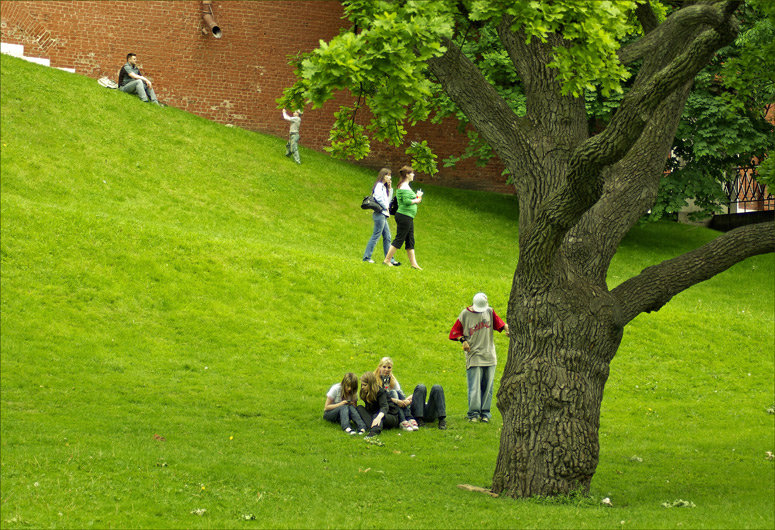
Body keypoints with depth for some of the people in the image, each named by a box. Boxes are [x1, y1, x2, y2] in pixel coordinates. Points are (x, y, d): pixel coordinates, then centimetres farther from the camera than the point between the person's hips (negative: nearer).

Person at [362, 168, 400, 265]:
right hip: (380, 214, -10)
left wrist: (390, 188, 12)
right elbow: (378, 198, -20)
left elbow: (388, 200, 20)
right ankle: (367, 257, -6)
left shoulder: (384, 187, 19)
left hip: (383, 214, 10)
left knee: (387, 237, 8)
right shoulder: (379, 185, -8)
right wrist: (386, 208, -10)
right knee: (376, 236, -9)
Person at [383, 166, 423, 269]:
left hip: (408, 218, 11)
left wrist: (417, 196, 10)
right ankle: (387, 260, -2)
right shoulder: (404, 186, -14)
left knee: (410, 241, 11)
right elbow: (406, 201, -24)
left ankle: (413, 263, 13)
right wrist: (416, 200, -8)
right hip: (404, 216, -11)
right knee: (399, 239, -6)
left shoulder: (405, 186, 18)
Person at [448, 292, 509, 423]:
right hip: (473, 356, -3)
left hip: (489, 357, 3)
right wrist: (463, 340, -10)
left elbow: (500, 324, 2)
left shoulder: (490, 312, 9)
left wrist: (507, 328, -19)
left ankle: (484, 413, 10)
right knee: (474, 387, -8)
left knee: (487, 387, 3)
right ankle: (473, 414, -3)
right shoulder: (465, 315, 2)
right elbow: (454, 332, 7)